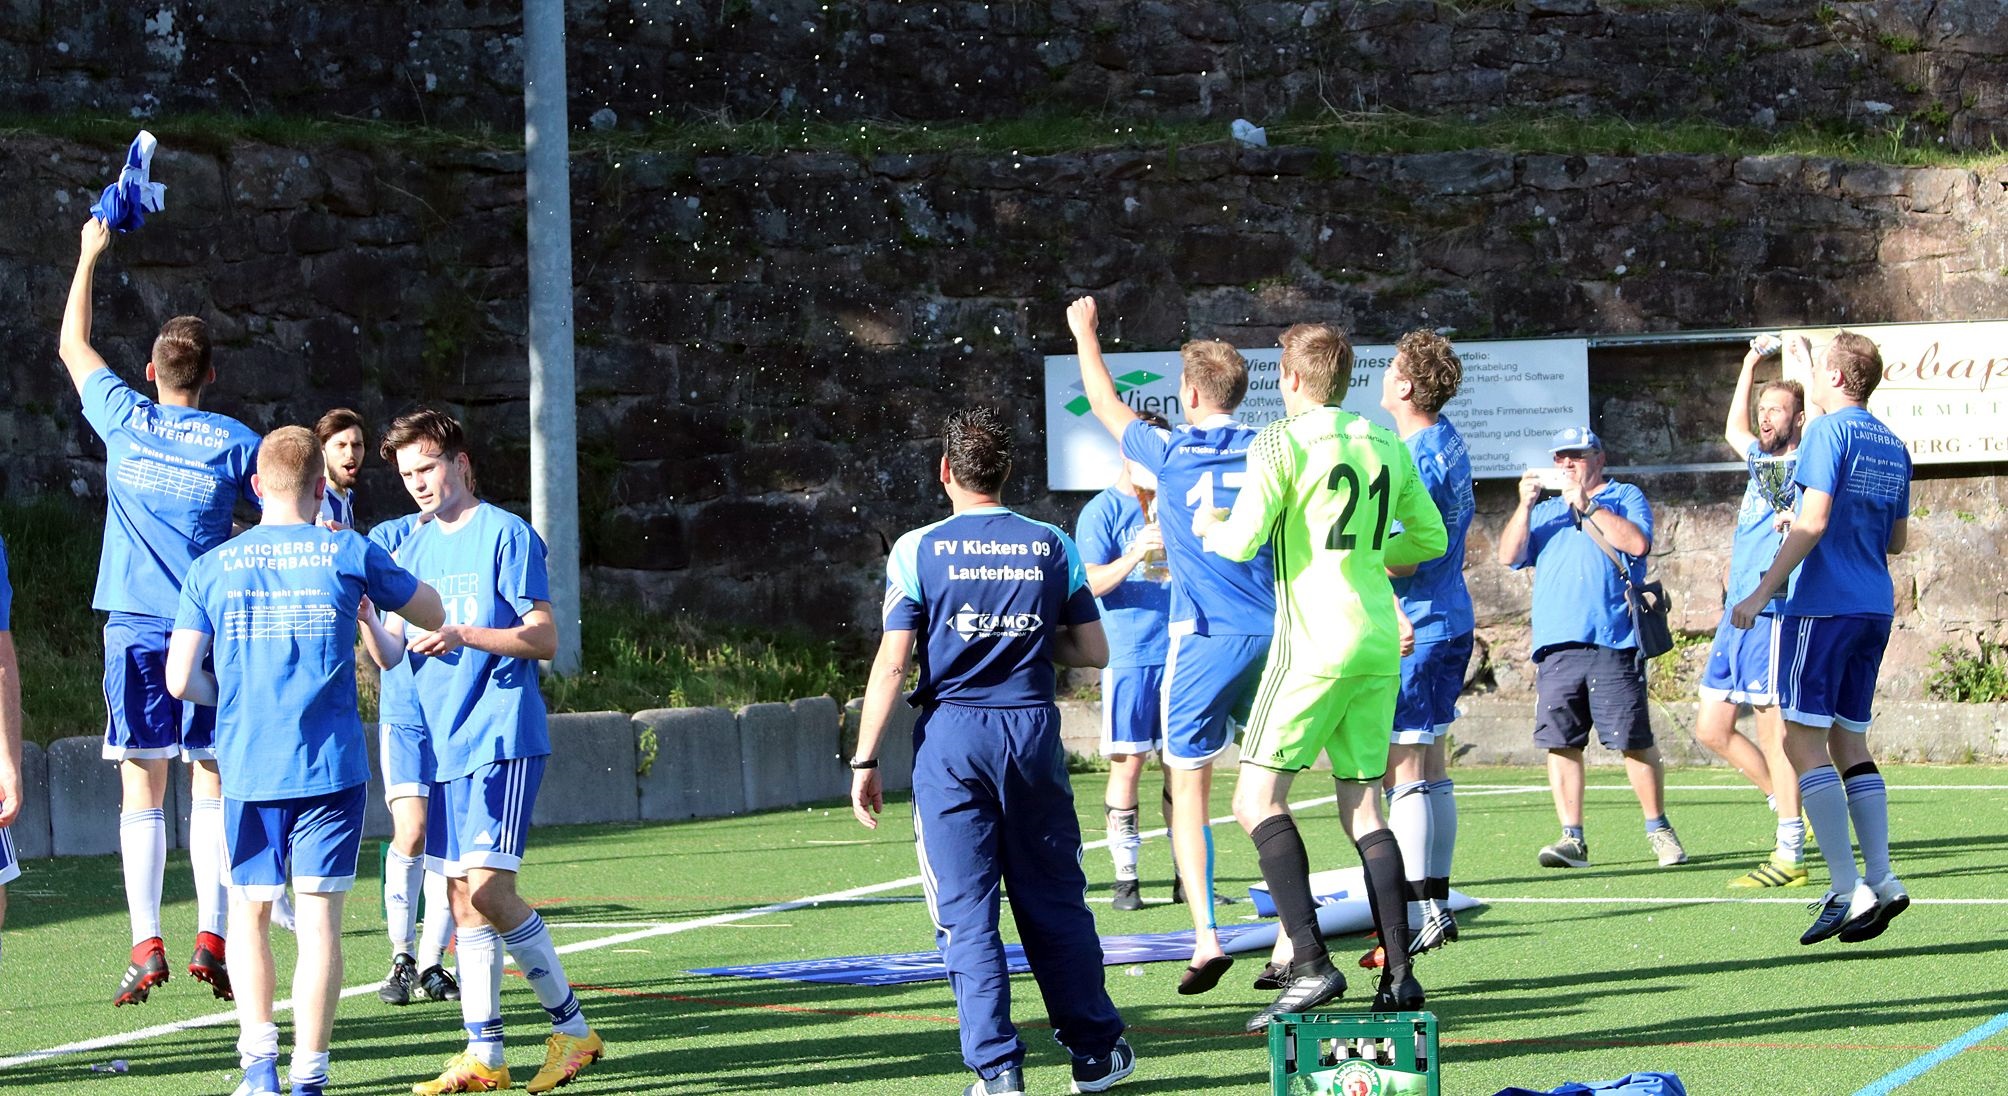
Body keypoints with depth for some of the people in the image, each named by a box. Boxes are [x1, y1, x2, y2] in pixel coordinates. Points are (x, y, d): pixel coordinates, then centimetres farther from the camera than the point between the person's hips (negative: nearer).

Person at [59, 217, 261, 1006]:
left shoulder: (124, 421, 3)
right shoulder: (234, 442, 1)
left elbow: (72, 345, 20)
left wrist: (91, 252, 28)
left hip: (135, 626, 0)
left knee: (141, 792, 0)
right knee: (211, 786, 4)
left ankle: (146, 945, -8)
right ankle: (211, 938, -4)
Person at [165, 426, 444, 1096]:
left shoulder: (213, 567, 3)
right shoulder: (350, 555, 1)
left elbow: (181, 680, -1)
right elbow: (433, 613, 15)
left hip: (247, 766, 1)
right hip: (331, 765, -1)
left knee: (249, 914, 16)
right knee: (319, 920, 0)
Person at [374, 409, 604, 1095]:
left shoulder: (504, 534, -5)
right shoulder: (414, 551, 16)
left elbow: (545, 638, -9)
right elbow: (390, 652, 12)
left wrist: (465, 635, -22)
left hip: (502, 738, -7)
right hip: (445, 747, 7)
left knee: (486, 886, -16)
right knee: (461, 898, 5)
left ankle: (572, 1028, -4)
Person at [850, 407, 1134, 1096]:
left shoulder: (918, 550, -3)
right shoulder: (1052, 547, 4)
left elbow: (892, 663, -7)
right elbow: (1093, 652, 7)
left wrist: (865, 761, -2)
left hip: (951, 736, -2)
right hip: (1033, 730, 2)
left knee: (966, 913, 1)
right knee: (1056, 902, 13)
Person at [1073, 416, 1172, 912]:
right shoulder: (1102, 511, -2)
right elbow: (1092, 582, -10)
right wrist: (1133, 557, -25)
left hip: (1179, 654, 5)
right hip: (1129, 656, -5)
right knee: (1127, 764, -5)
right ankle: (1126, 877, -2)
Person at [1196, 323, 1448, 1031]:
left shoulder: (1282, 442, -7)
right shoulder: (1386, 445, 11)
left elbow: (1243, 540, -13)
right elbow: (1430, 539, 18)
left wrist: (1208, 526, 9)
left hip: (1314, 641, -6)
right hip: (1379, 640, 6)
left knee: (1258, 799, -4)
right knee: (1363, 809, 10)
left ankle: (1311, 964, -17)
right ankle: (1399, 977, 4)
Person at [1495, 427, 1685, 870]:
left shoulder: (1626, 498, 11)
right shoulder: (1546, 511, 24)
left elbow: (1637, 542, -8)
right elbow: (1510, 556, 12)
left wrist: (1588, 505, -6)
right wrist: (1525, 506, 0)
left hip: (1612, 640, -4)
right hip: (1556, 645, 4)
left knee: (1634, 742, -4)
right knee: (1561, 742, -2)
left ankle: (1659, 830, 8)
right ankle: (1572, 838, 1)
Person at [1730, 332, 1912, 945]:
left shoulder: (1829, 432, -9)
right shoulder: (1892, 446, 14)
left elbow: (1813, 522, -18)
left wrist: (1762, 593, -16)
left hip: (1821, 605, -8)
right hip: (1875, 608, 8)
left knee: (1805, 742, -7)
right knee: (1850, 743, 12)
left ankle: (1847, 888, -15)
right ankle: (1880, 881, 4)